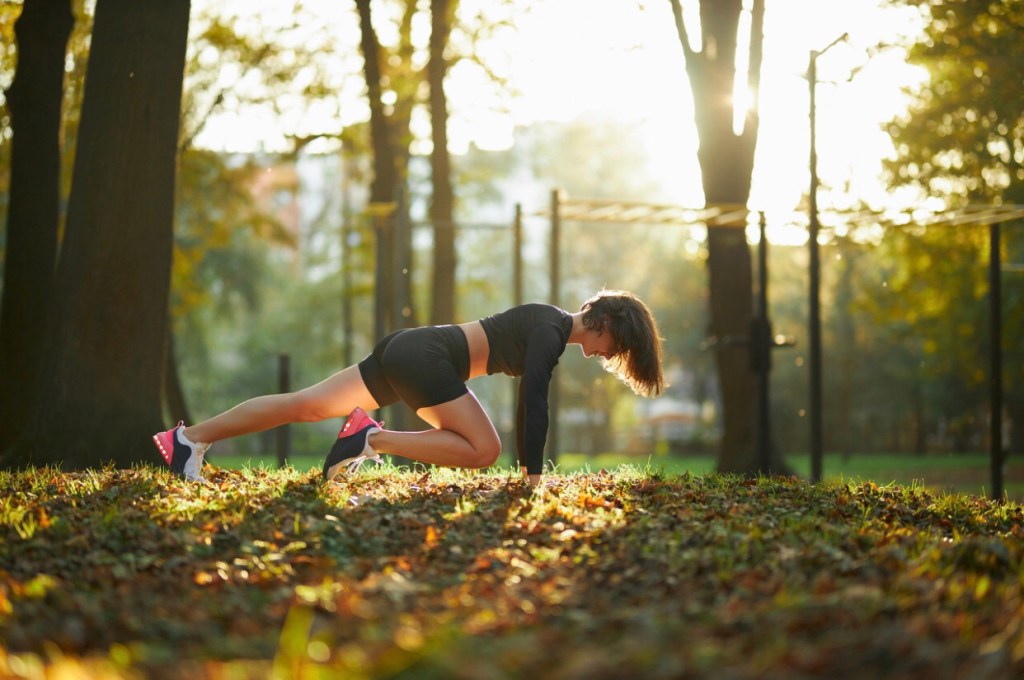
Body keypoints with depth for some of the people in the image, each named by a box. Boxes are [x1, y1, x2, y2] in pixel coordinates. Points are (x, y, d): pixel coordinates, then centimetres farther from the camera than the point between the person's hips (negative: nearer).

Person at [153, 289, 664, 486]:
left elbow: (528, 404, 22)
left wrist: (529, 465, 22)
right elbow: (534, 403, -18)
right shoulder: (552, 332, -11)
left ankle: (190, 437, 4)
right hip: (424, 358, -9)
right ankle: (374, 438, -14)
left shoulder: (549, 325, 17)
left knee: (305, 405, 6)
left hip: (405, 351, 9)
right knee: (482, 450, -13)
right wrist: (533, 475, -16)